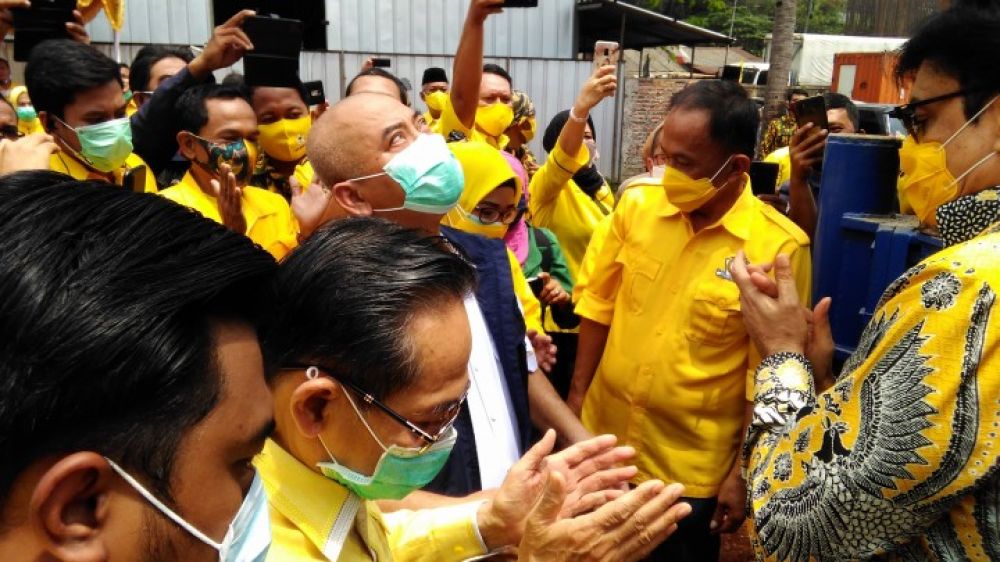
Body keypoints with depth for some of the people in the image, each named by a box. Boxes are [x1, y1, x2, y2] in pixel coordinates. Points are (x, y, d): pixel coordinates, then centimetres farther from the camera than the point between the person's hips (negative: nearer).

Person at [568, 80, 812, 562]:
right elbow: (598, 304, 3)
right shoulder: (637, 205, -7)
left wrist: (744, 472, -7)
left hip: (693, 467, -3)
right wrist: (576, 395, 5)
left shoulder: (779, 247, -17)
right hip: (604, 436, 4)